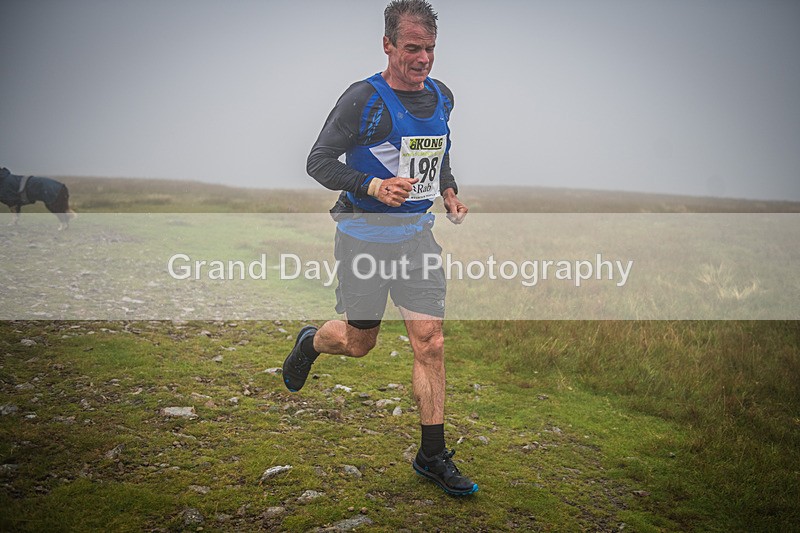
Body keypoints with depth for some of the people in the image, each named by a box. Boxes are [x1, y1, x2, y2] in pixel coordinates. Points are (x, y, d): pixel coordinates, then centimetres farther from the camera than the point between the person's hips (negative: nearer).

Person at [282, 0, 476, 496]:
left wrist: (449, 192, 7)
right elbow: (319, 161, -11)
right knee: (359, 342, 8)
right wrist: (373, 187, -26)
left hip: (418, 233, 5)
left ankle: (433, 455, 10)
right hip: (364, 235, -4)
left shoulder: (442, 96, 8)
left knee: (431, 341, -2)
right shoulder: (363, 99, -12)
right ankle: (310, 342, 45)